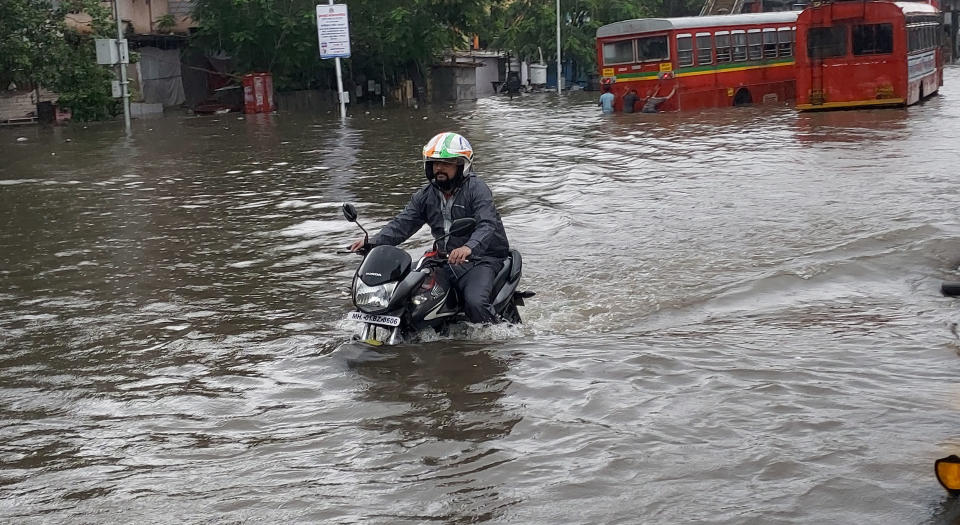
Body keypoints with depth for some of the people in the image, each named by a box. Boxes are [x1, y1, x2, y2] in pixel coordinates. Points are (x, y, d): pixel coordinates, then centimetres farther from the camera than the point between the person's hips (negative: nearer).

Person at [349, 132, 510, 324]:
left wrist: (469, 247, -45)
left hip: (481, 259, -6)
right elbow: (402, 223, 3)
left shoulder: (476, 188, -10)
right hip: (445, 260, 6)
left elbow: (488, 225, -24)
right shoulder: (426, 195, 10)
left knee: (475, 303, -30)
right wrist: (373, 242, -15)